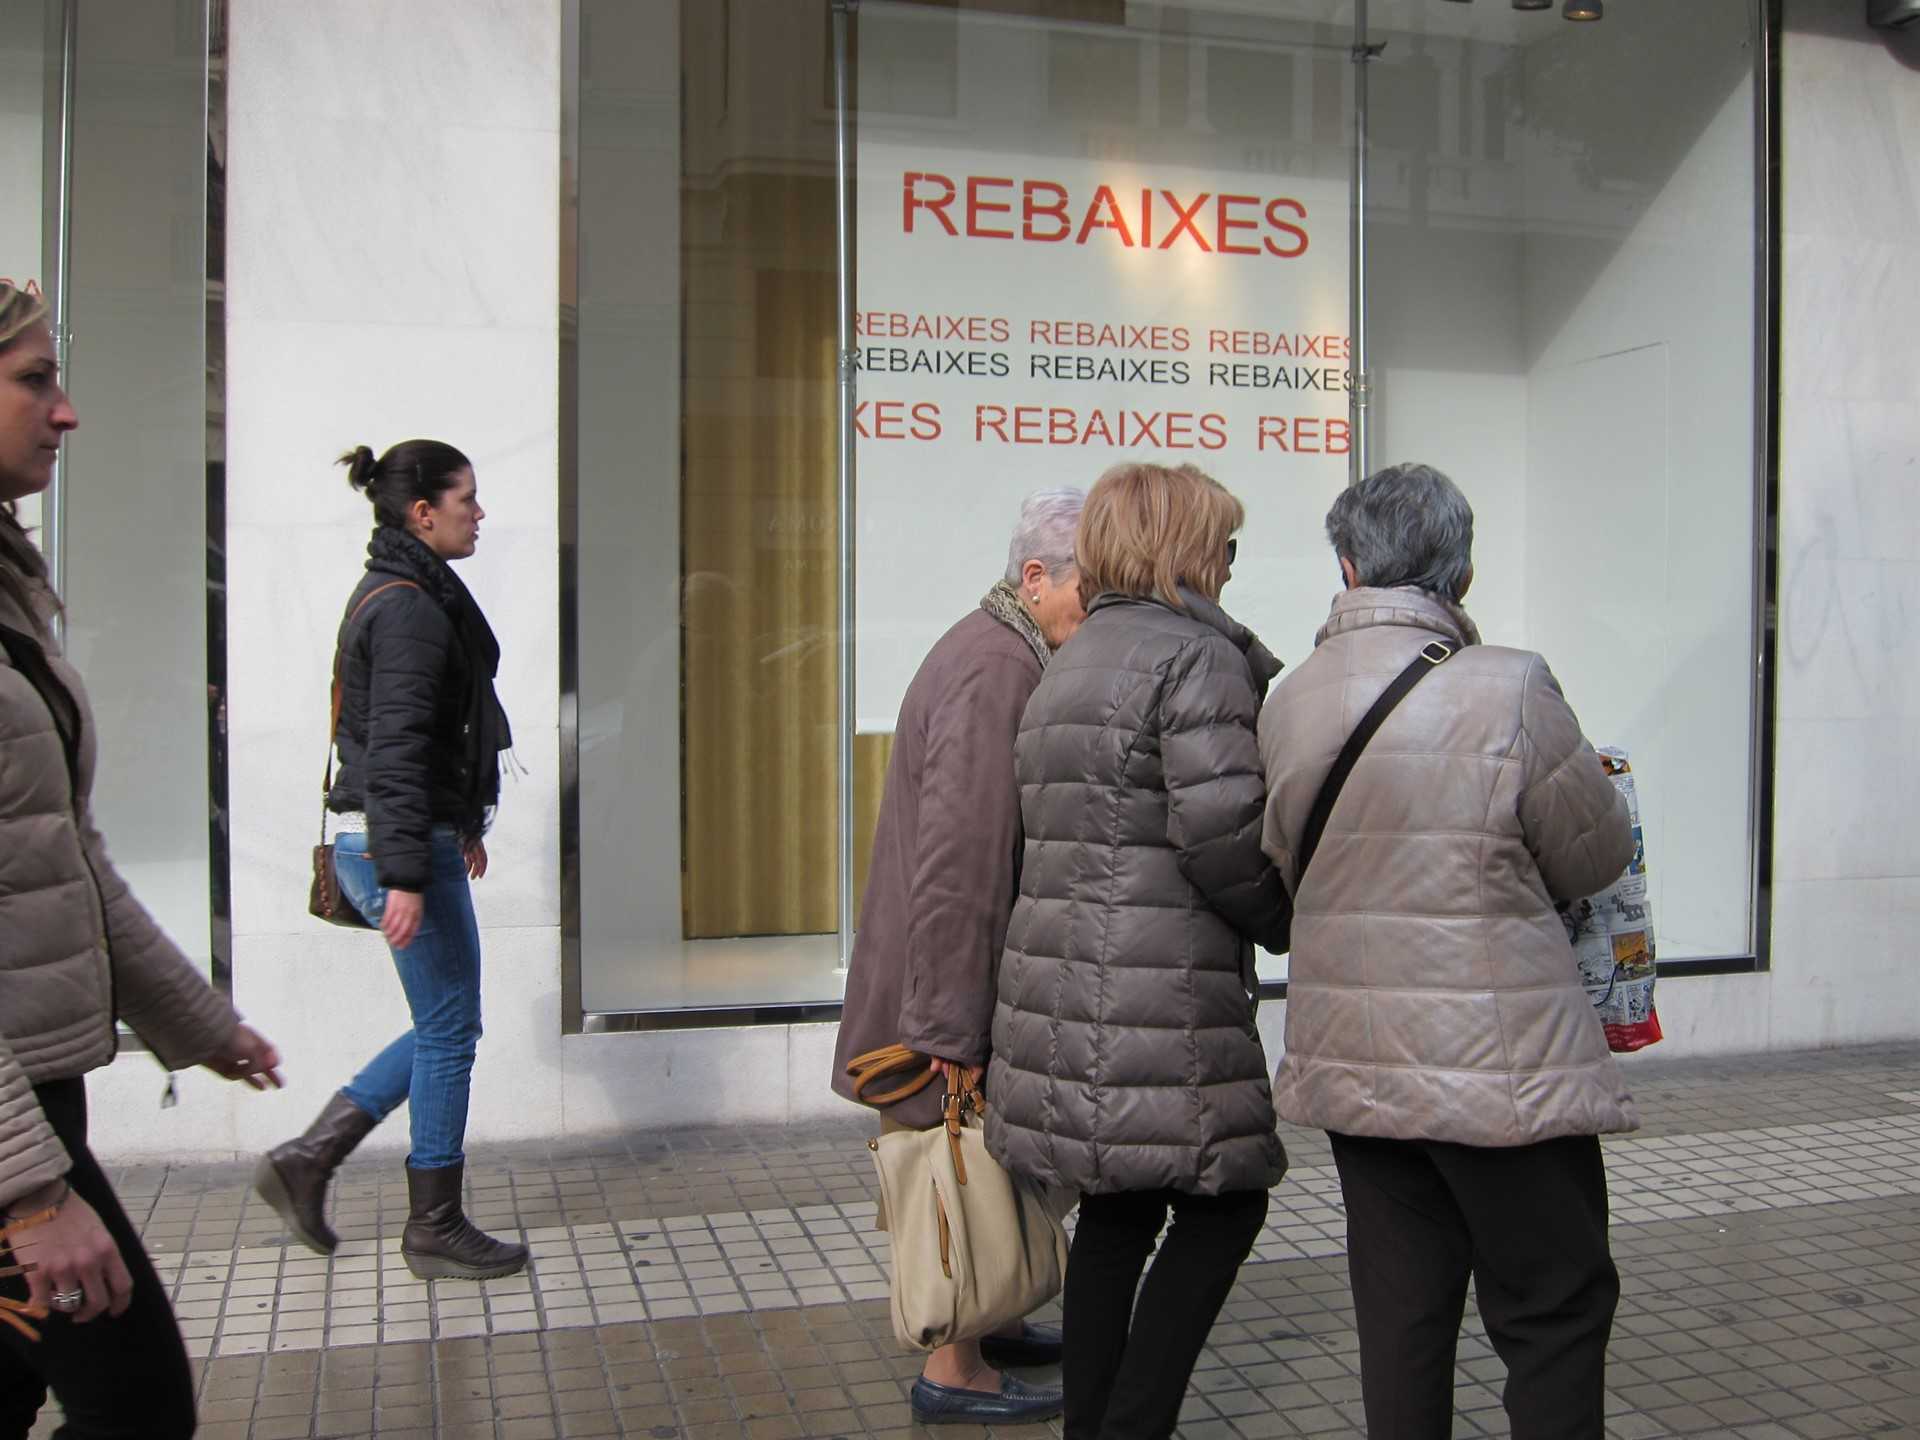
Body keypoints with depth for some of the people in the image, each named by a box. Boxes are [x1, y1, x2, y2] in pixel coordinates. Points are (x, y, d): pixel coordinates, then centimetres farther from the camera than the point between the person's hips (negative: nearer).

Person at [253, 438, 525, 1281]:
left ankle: (306, 1159, 20)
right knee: (450, 1029, 1)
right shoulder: (411, 608, -16)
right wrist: (404, 877, -26)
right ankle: (435, 1231, 14)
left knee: (445, 1026, 16)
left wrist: (463, 825, 30)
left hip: (405, 837, 10)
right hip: (399, 841, -10)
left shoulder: (399, 593, 16)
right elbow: (396, 748, -23)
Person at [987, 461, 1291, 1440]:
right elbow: (1221, 834, -18)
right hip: (1161, 995, -9)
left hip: (1066, 983, 9)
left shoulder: (1067, 665, 20)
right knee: (1221, 1207, 4)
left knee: (1117, 1214, 16)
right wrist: (1290, 922, -3)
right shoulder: (1195, 656, -10)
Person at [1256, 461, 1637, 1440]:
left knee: (1399, 1307, 15)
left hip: (1352, 1060, 5)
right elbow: (1597, 856, -2)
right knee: (1555, 1312, 10)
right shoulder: (1509, 689, -16)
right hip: (1502, 1066, -5)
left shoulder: (1288, 702, 0)